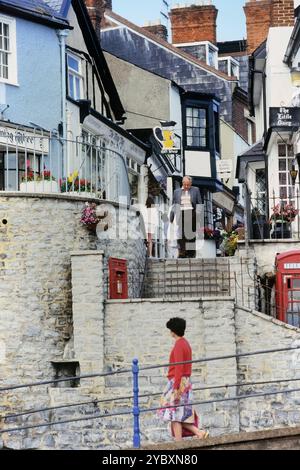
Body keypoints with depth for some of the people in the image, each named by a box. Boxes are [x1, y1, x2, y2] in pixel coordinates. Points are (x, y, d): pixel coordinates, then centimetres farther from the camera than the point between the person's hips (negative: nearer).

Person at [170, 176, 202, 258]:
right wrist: (171, 218, 11)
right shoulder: (177, 191, 15)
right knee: (181, 233, -7)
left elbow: (199, 203, 9)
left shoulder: (195, 190, 11)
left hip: (191, 214, -1)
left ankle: (191, 252, 0)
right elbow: (174, 205, 16)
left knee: (191, 233, -3)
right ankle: (182, 252, -7)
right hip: (181, 214, 1)